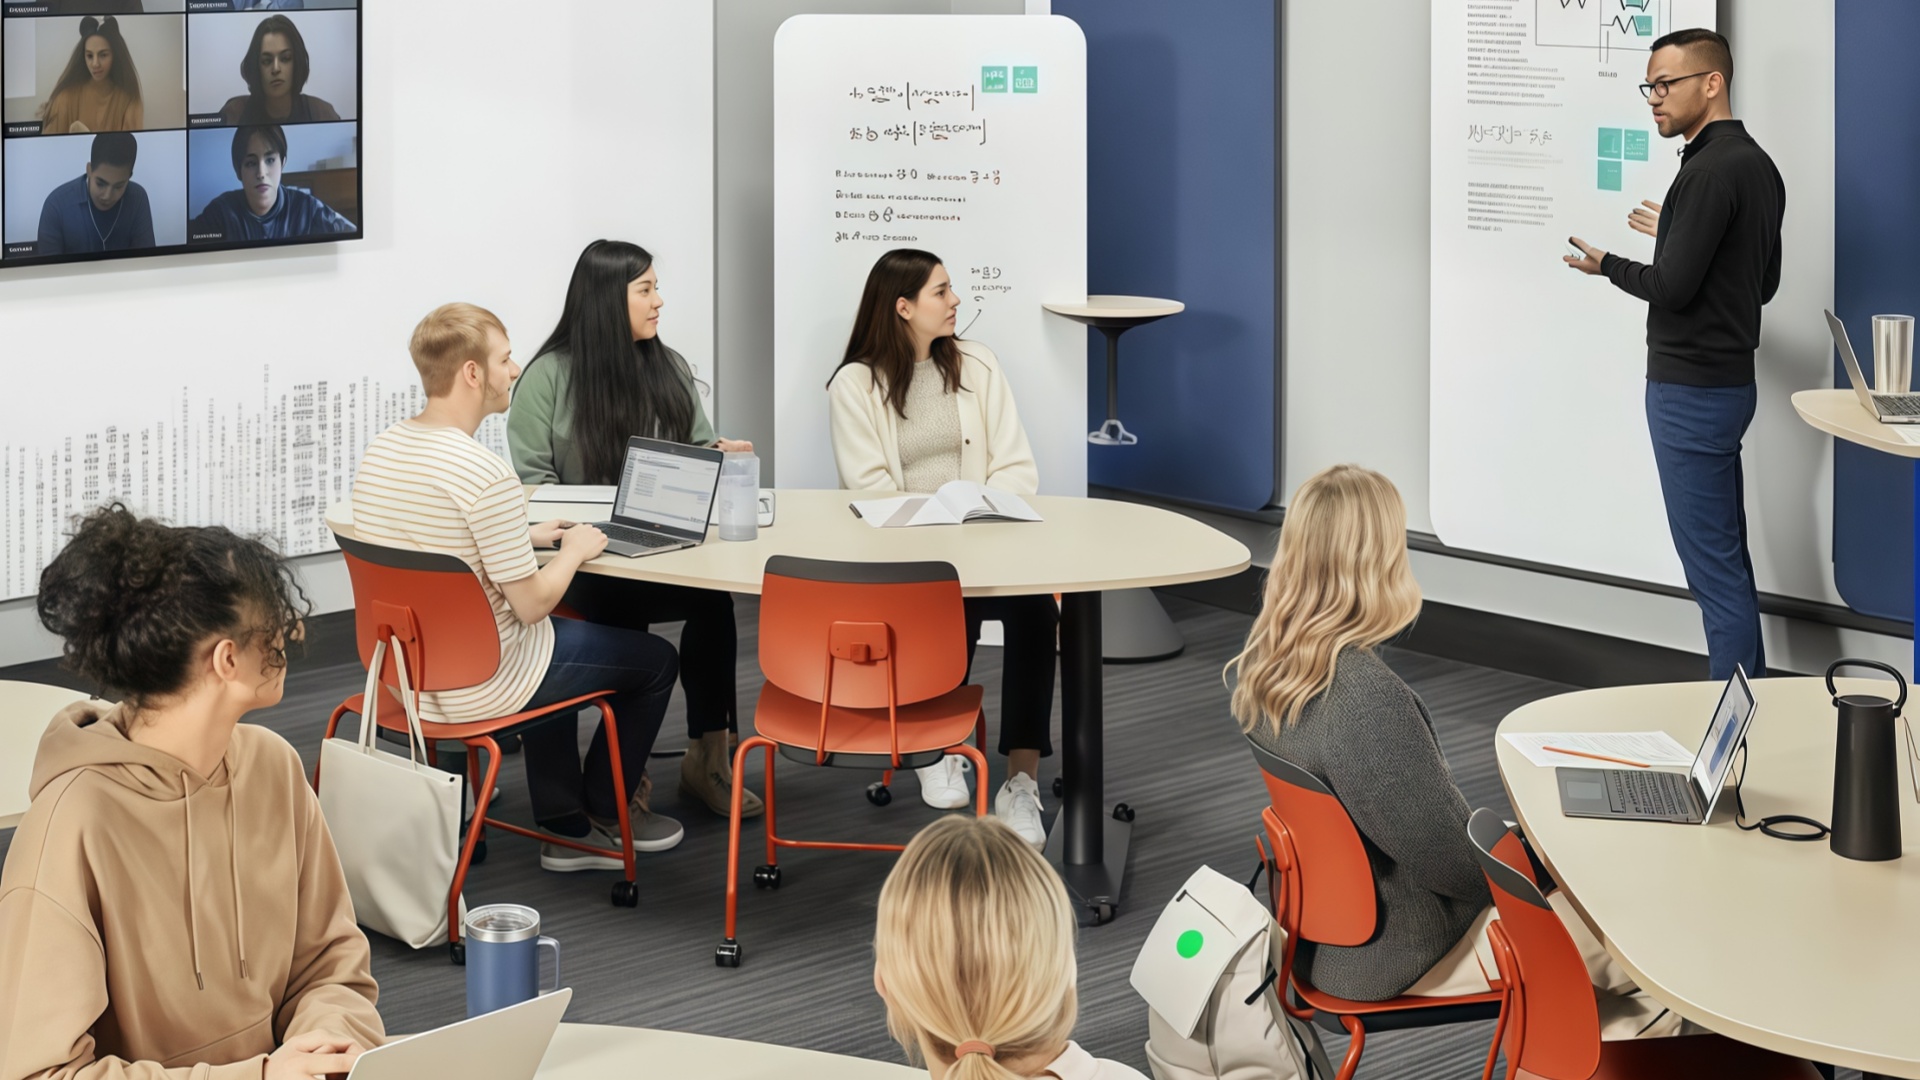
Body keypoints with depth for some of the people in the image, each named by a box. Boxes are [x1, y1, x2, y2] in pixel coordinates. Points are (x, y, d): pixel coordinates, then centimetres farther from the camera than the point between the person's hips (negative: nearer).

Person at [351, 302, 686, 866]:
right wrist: (575, 549, -3)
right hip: (476, 687, -8)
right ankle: (606, 811, 33)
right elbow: (531, 604, -21)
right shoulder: (488, 476, -27)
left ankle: (567, 827, 37)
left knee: (559, 637, 37)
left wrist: (523, 538, 15)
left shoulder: (379, 450, -1)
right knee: (654, 660, 14)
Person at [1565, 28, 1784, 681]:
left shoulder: (1712, 171, -18)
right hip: (1729, 379, 10)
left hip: (1691, 392, -10)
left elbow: (1672, 289, -21)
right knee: (1727, 557, 15)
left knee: (1713, 564, -6)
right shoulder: (1757, 164, 12)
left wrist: (1608, 266, -3)